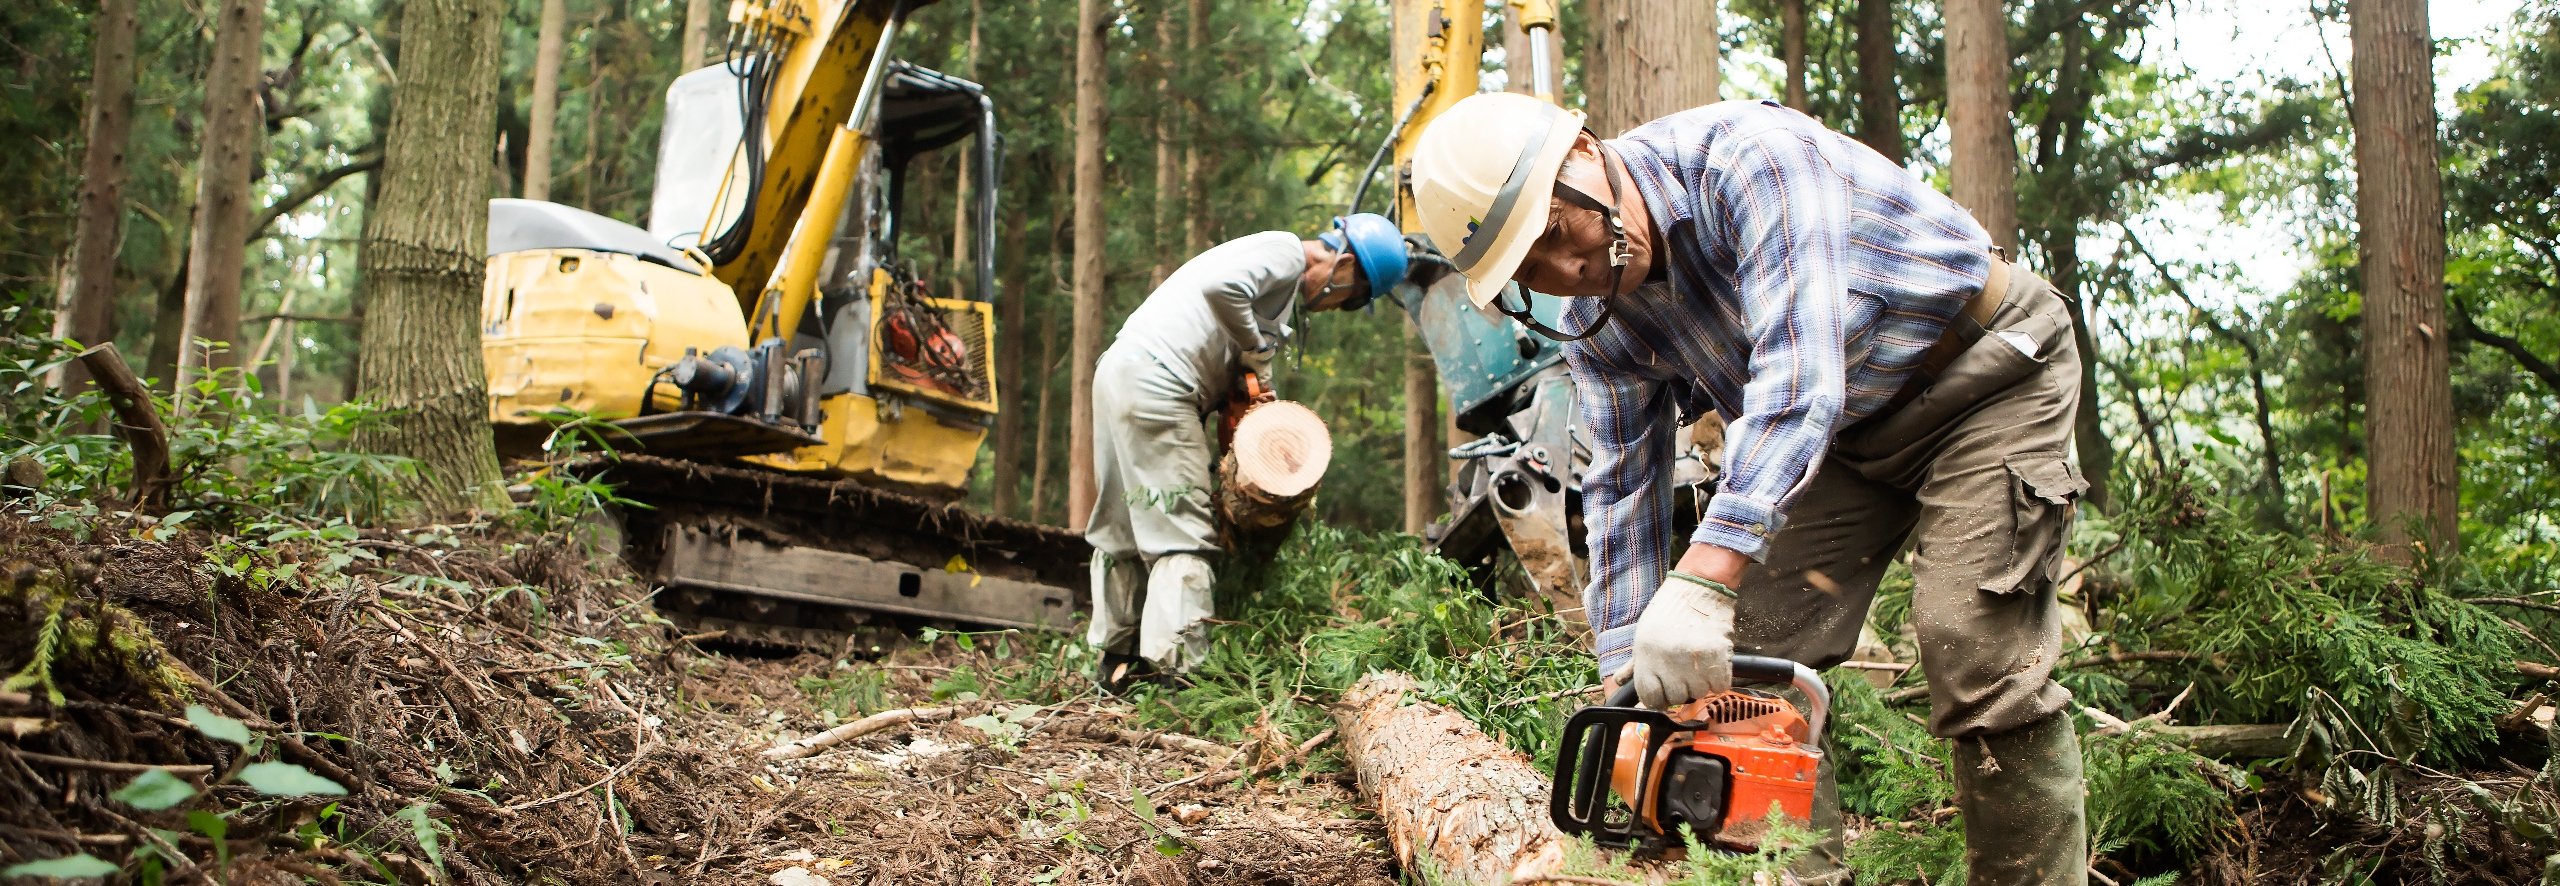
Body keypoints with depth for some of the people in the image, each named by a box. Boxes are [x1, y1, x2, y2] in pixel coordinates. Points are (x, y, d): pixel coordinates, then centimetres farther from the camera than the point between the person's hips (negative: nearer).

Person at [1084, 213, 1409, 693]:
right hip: (1155, 384, -10)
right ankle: (1170, 665, -15)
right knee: (1183, 533, -10)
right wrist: (1258, 348, -11)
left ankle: (1116, 660, 20)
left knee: (1124, 528, 13)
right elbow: (1220, 286, -24)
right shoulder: (1285, 251, -5)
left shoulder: (1285, 290, 24)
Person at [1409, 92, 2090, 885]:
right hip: (1846, 430, 7)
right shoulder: (1596, 320, -8)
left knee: (1980, 662, -18)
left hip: (1989, 373, -7)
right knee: (1753, 649, -3)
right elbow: (1623, 490, -3)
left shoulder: (1748, 154, -31)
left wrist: (1702, 581, -51)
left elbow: (1798, 372, -42)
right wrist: (1628, 683, -8)